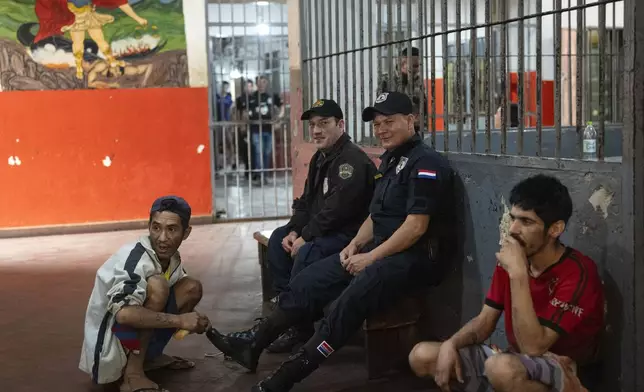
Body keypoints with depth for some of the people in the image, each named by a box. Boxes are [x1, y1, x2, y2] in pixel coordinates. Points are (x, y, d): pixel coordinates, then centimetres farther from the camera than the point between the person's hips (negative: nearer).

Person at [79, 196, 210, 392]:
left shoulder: (172, 258, -1)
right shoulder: (136, 258, -24)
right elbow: (123, 314, -37)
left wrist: (195, 322, -8)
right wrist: (180, 320, -31)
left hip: (137, 342, 8)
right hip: (107, 353, -8)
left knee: (192, 288, 3)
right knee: (157, 285, -27)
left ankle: (149, 357, 11)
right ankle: (133, 375, -19)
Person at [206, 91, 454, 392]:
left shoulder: (426, 163, -13)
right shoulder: (390, 160, 17)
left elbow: (416, 227, -19)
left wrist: (370, 257, -17)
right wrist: (355, 245, 5)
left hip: (410, 258, -10)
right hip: (379, 250, 10)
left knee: (347, 304, -30)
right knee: (308, 281, 0)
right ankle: (252, 343, 2)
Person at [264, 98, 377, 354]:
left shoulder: (353, 160, -19)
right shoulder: (320, 158, 13)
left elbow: (337, 208, -25)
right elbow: (307, 201, 16)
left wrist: (305, 237, -20)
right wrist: (294, 230, -1)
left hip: (350, 233, -11)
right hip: (324, 229, 11)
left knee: (307, 254, -30)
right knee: (278, 238, 8)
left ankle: (300, 327, -18)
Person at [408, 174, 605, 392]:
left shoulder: (578, 272, -22)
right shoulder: (510, 258, 0)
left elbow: (533, 347, -29)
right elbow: (485, 321, 6)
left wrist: (518, 274, -31)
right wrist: (450, 345, -14)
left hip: (562, 373, -7)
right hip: (515, 361, 7)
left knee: (502, 367, -40)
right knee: (421, 356, -5)